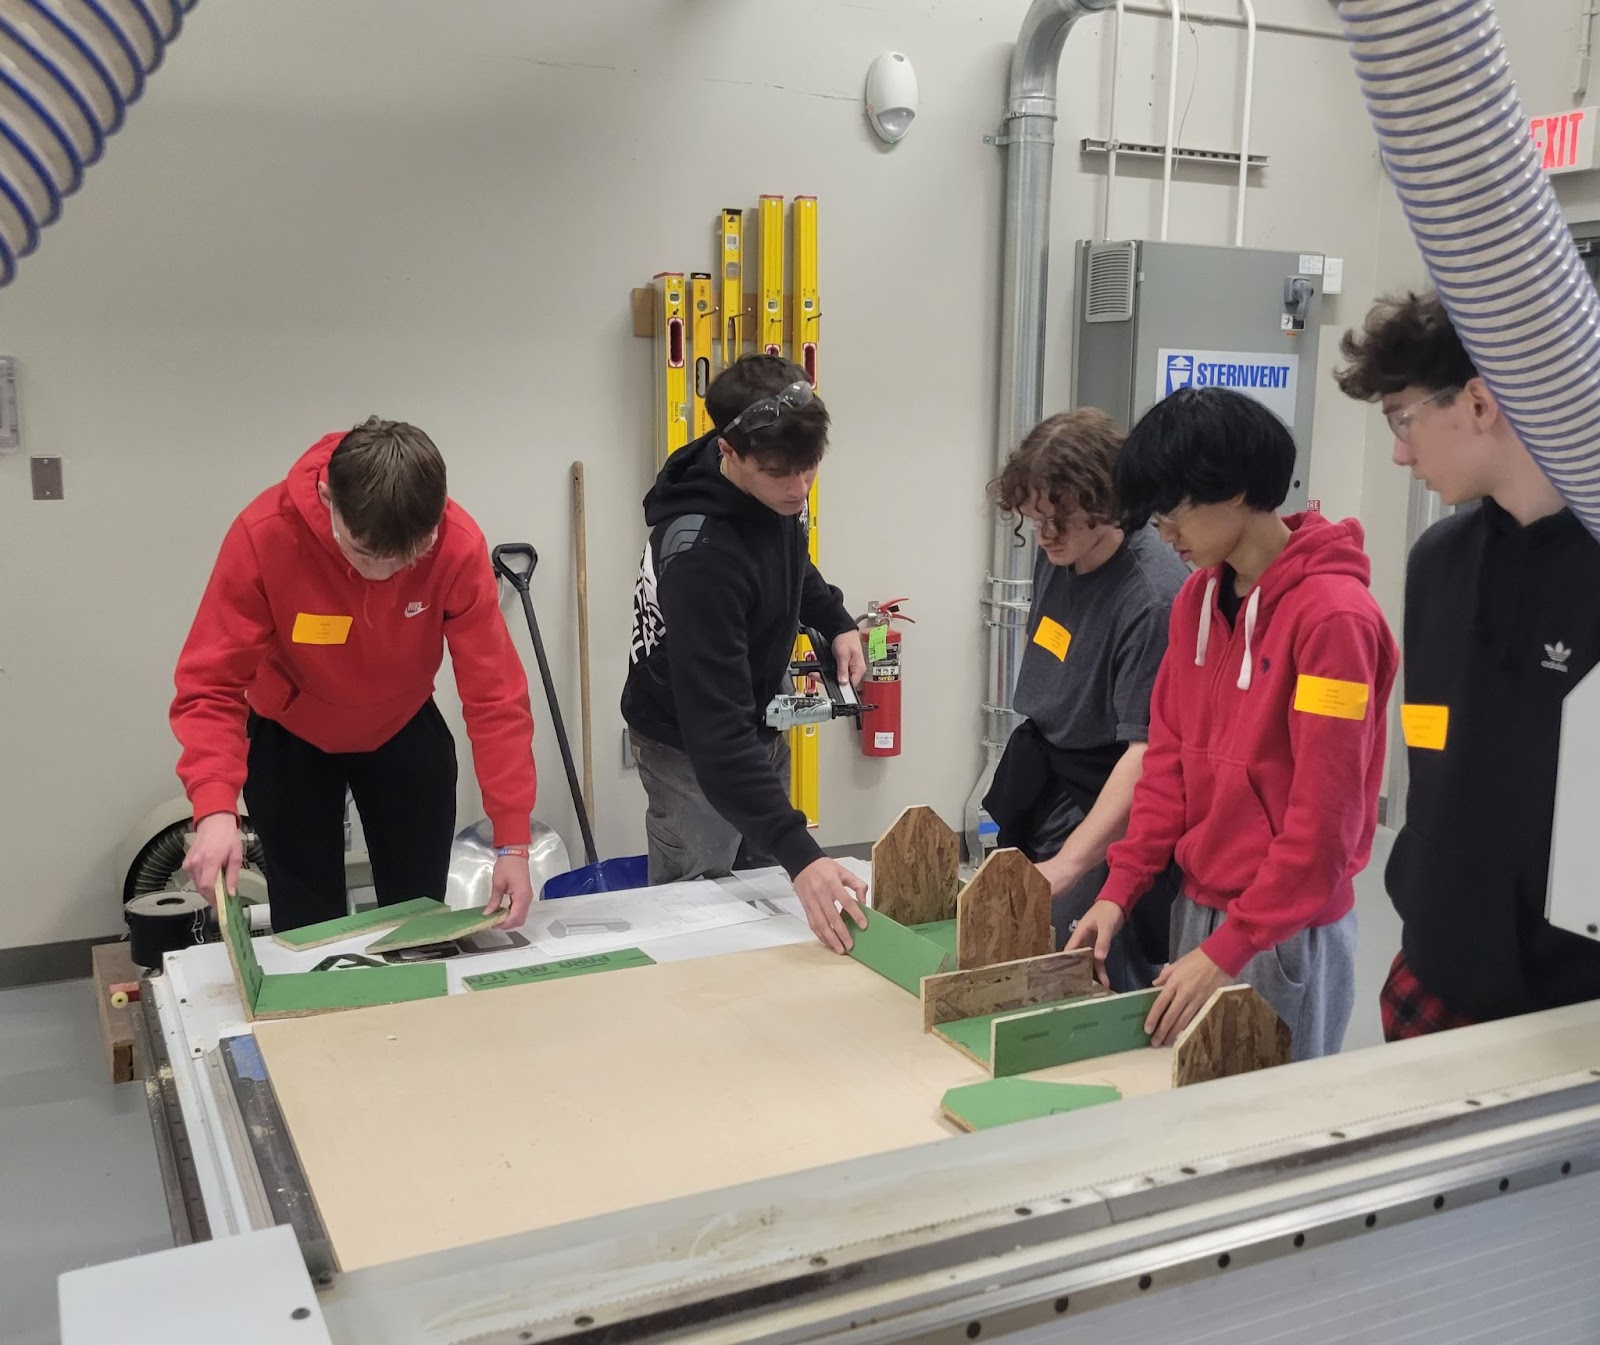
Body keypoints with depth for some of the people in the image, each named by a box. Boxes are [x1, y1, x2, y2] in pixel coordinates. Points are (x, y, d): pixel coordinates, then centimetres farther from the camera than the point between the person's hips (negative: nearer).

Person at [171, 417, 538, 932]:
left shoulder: (459, 546, -30)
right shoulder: (264, 534, -32)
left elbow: (495, 695, -27)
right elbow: (211, 685, -29)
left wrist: (513, 840, -30)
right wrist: (215, 808, -46)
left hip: (405, 731, 1)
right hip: (289, 736, -1)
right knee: (307, 927, 2)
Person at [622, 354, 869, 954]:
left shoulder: (771, 492, -12)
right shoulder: (701, 554, -37)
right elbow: (715, 731, -41)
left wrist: (835, 622, -2)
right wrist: (799, 855, -48)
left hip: (752, 718, 8)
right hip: (690, 746, -8)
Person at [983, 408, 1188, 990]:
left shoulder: (1153, 598, -25)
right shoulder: (1056, 556, 2)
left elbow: (1148, 750, -28)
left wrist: (1066, 865, -33)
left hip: (1106, 815, -8)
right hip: (1044, 791, 8)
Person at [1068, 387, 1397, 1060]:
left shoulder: (1334, 615, -19)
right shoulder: (1197, 598, 5)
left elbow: (1323, 818, -19)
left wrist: (1228, 949, -18)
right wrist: (1122, 888, 2)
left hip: (1287, 930, -7)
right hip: (1196, 906, 7)